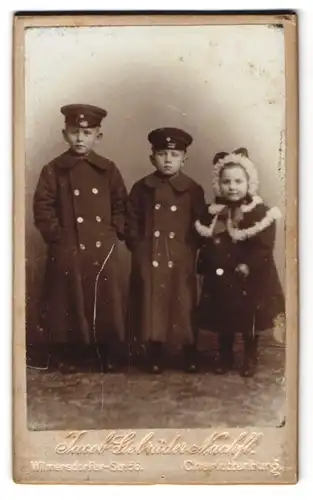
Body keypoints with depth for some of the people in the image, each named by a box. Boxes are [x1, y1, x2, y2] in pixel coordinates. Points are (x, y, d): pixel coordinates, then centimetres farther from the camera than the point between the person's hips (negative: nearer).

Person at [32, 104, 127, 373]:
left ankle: (106, 355, 22)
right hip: (67, 251, -1)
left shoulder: (108, 169, 6)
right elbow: (42, 207, -2)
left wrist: (116, 232, -1)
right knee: (69, 304, 5)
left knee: (105, 303, 7)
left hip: (103, 250, 2)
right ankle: (67, 355, 20)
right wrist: (56, 234, -9)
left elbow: (121, 205, 9)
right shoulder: (54, 170, 0)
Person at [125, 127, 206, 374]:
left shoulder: (193, 190, 2)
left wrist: (190, 247, -6)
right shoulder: (141, 188, 4)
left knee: (183, 307, 6)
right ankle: (155, 357, 19)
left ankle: (190, 357, 22)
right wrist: (138, 246, -4)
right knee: (151, 308, 4)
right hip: (149, 260, 1)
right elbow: (132, 222, 5)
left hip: (181, 261, -1)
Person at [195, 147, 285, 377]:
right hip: (220, 279, 4)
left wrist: (247, 267, -23)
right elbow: (205, 245, 6)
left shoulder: (261, 212, -11)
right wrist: (206, 268, -6)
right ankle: (225, 356, 32)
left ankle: (250, 359, 28)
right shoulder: (213, 213, 2)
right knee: (223, 322, 15)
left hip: (251, 280, -3)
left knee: (250, 322, 10)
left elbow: (264, 249, -16)